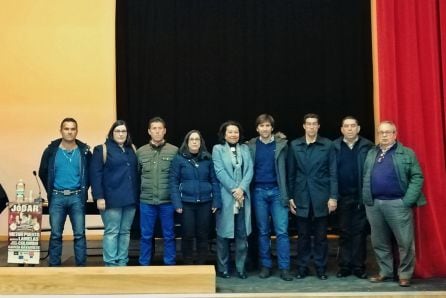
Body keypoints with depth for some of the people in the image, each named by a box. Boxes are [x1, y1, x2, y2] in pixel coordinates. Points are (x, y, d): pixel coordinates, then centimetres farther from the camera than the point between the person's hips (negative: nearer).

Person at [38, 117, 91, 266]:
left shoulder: (84, 151, 1)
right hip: (57, 198, 0)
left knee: (79, 234, 1)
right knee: (55, 235, 6)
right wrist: (51, 191, 9)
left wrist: (83, 190, 5)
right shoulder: (51, 150, 0)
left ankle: (81, 267, 10)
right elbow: (43, 173, 10)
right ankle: (54, 267, 15)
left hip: (77, 198, 0)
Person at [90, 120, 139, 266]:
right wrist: (99, 197, -14)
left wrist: (137, 195, 9)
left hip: (130, 199, 5)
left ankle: (122, 262, 17)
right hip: (112, 199, -5)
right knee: (111, 232, -3)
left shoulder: (132, 149, 15)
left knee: (125, 232, 9)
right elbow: (95, 174, -7)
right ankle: (110, 264, 3)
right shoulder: (102, 149, -1)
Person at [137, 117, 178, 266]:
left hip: (168, 201, -1)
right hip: (146, 201, 1)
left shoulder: (175, 151, -2)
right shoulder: (140, 152, 4)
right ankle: (144, 266, 23)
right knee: (146, 236, 10)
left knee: (169, 236, 8)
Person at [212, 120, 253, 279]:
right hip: (225, 197, -3)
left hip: (242, 196, 3)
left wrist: (241, 188, -12)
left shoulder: (245, 148, 12)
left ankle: (241, 267, 15)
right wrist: (233, 189, -14)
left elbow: (250, 170, 2)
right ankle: (223, 268, 14)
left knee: (242, 234, 4)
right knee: (223, 233, 3)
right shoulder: (218, 149, 2)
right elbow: (220, 172, -8)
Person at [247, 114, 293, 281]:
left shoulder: (281, 144, 2)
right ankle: (265, 266, 16)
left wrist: (286, 193, -6)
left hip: (277, 191, -1)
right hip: (259, 192, 1)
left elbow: (285, 169, 1)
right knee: (263, 231, 7)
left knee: (282, 230, -3)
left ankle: (284, 268, 3)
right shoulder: (251, 146, 6)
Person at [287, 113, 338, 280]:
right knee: (303, 235, 8)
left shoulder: (328, 145, 1)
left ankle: (321, 268, 18)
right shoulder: (294, 145, 5)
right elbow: (290, 173, 6)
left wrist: (333, 197, -6)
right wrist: (290, 197, 2)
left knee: (321, 235, 6)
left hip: (321, 197, -1)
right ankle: (302, 267, 18)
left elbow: (333, 173, 0)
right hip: (301, 197, 1)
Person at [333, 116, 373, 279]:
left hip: (362, 196, -1)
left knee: (360, 232, 5)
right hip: (343, 197, 1)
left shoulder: (367, 146, 0)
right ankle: (344, 266, 16)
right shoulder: (334, 146, 2)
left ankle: (359, 266, 13)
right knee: (344, 232, 8)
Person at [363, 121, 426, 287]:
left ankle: (405, 274, 14)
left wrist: (407, 200, -12)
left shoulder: (407, 153, 1)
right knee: (379, 243, 11)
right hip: (374, 204, 4)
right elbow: (365, 178, 11)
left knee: (405, 242, 0)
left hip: (397, 204, -4)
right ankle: (385, 272, 24)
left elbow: (417, 177, -4)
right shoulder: (371, 154, 13)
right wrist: (365, 199, 1)